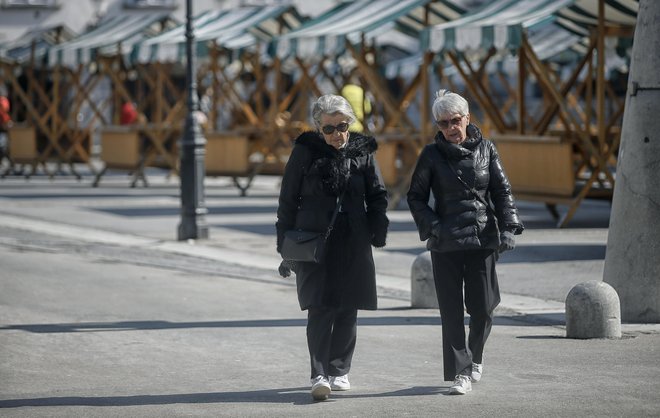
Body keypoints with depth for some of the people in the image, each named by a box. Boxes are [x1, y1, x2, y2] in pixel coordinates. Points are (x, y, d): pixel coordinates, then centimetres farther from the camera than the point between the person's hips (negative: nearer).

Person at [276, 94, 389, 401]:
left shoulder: (362, 151, 4)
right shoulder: (305, 151, -1)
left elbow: (377, 196, 12)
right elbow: (288, 201, 4)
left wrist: (378, 231, -2)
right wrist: (286, 247, 2)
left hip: (353, 245, 3)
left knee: (347, 309, 7)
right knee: (320, 309, -12)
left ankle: (339, 371, 19)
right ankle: (319, 375, -16)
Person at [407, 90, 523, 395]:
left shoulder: (485, 149, 5)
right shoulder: (432, 155, 1)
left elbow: (502, 191, 9)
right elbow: (416, 197, 5)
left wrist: (508, 227, -2)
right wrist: (431, 226, -9)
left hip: (482, 239, 1)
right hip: (445, 244, -1)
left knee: (482, 307, 2)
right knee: (452, 310, -3)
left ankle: (475, 356, 29)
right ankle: (460, 373, 2)